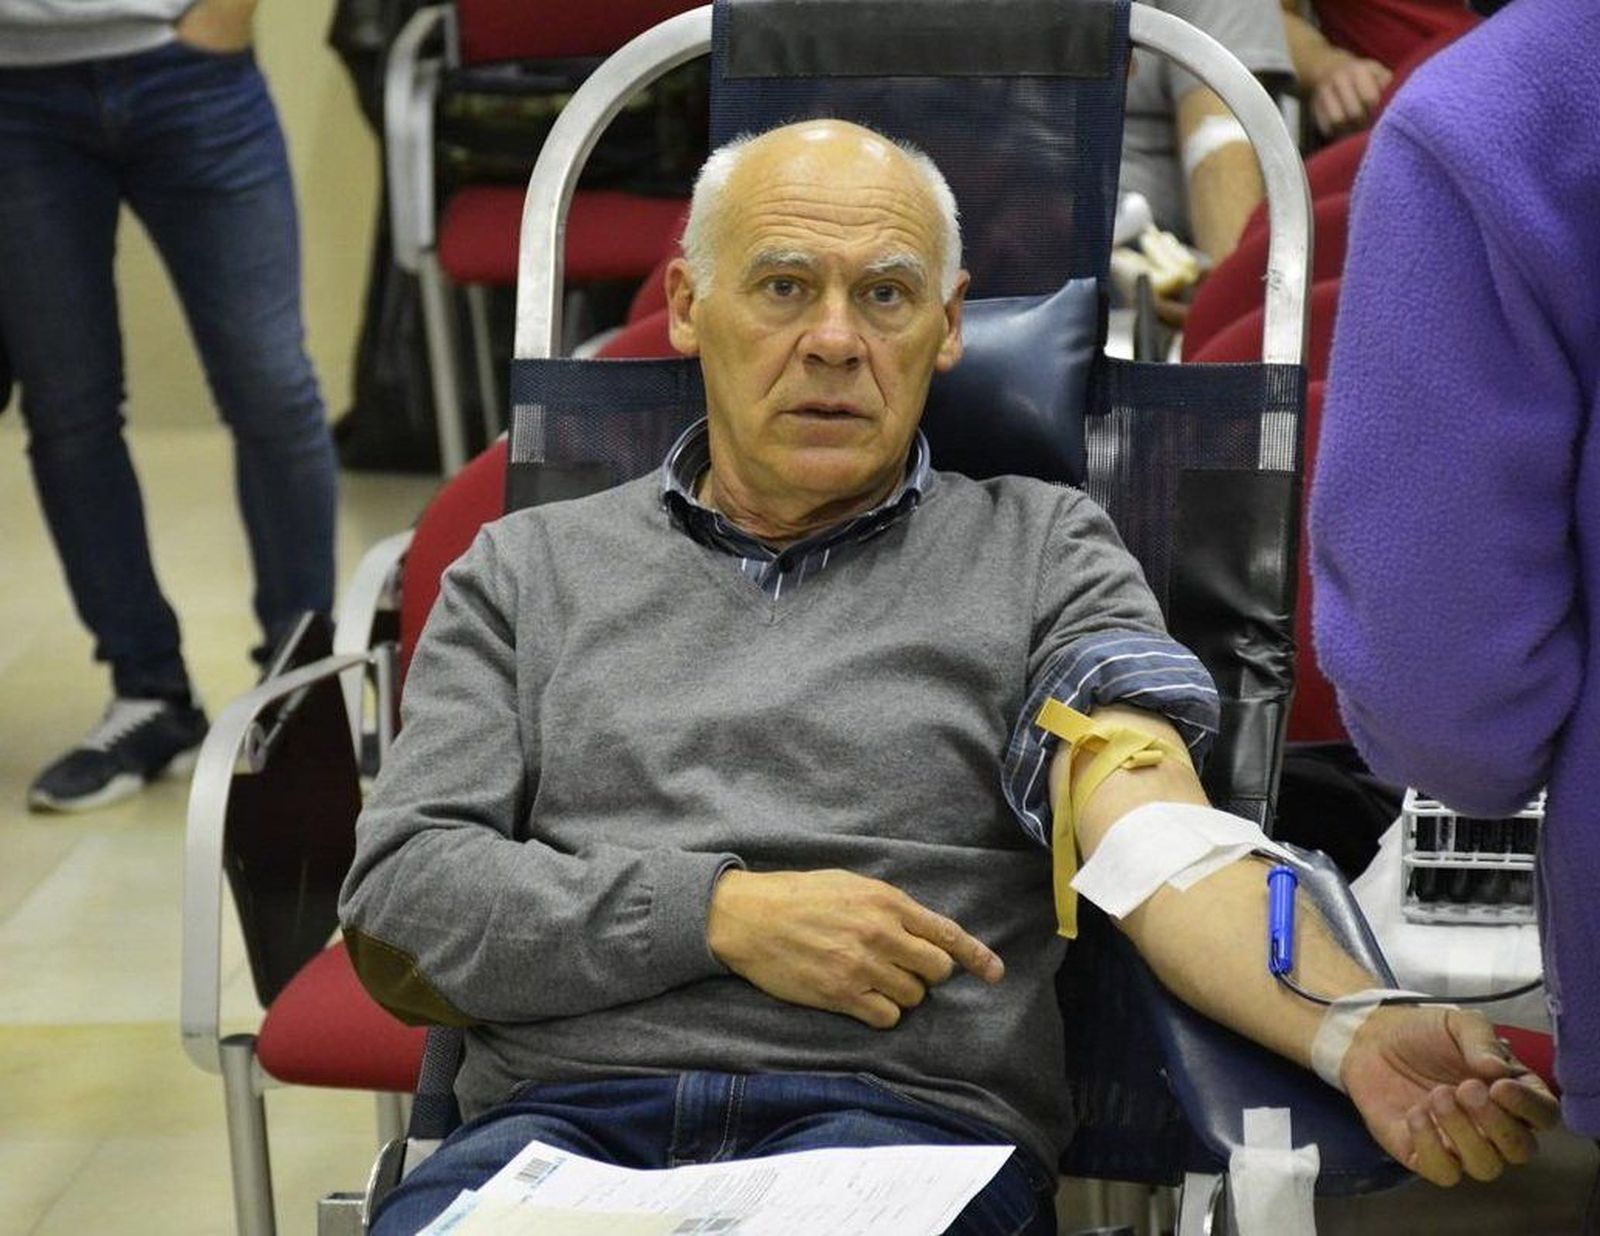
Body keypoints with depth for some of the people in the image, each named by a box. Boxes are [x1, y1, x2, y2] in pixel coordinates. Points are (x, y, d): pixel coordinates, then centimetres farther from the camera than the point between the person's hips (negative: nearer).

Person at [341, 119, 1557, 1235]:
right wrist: (723, 913, -6)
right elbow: (396, 918, 8)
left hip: (903, 1110, -2)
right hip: (565, 1114, 2)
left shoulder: (1041, 553, 14)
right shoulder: (531, 570, 18)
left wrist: (1359, 1035, -23)